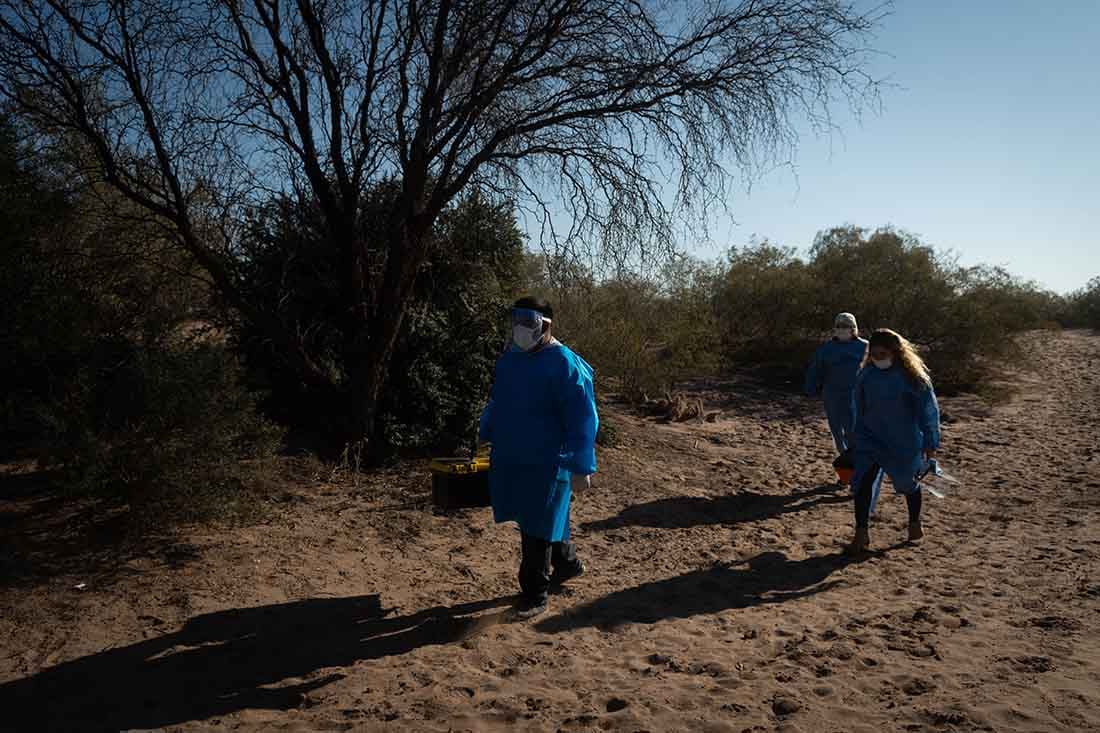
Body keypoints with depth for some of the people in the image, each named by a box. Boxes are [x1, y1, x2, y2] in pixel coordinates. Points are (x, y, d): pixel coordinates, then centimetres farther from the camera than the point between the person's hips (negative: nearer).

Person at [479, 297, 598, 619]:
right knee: (531, 521, 20)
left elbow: (582, 419, -17)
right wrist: (486, 435, 24)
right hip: (510, 460, 8)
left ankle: (535, 594, 17)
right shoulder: (509, 358, 7)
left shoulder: (565, 364, -17)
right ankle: (567, 563, 43)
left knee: (538, 530, 1)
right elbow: (497, 402, 21)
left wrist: (581, 467, -18)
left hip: (546, 462, -8)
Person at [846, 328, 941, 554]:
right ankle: (861, 534, -6)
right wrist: (858, 438, 13)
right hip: (872, 439, 2)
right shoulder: (866, 374, -4)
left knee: (907, 483, 16)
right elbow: (859, 409, 9)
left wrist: (931, 442, -6)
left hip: (905, 443, -2)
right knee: (863, 481, -13)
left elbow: (929, 410, -7)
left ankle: (915, 523, 43)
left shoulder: (912, 375, -14)